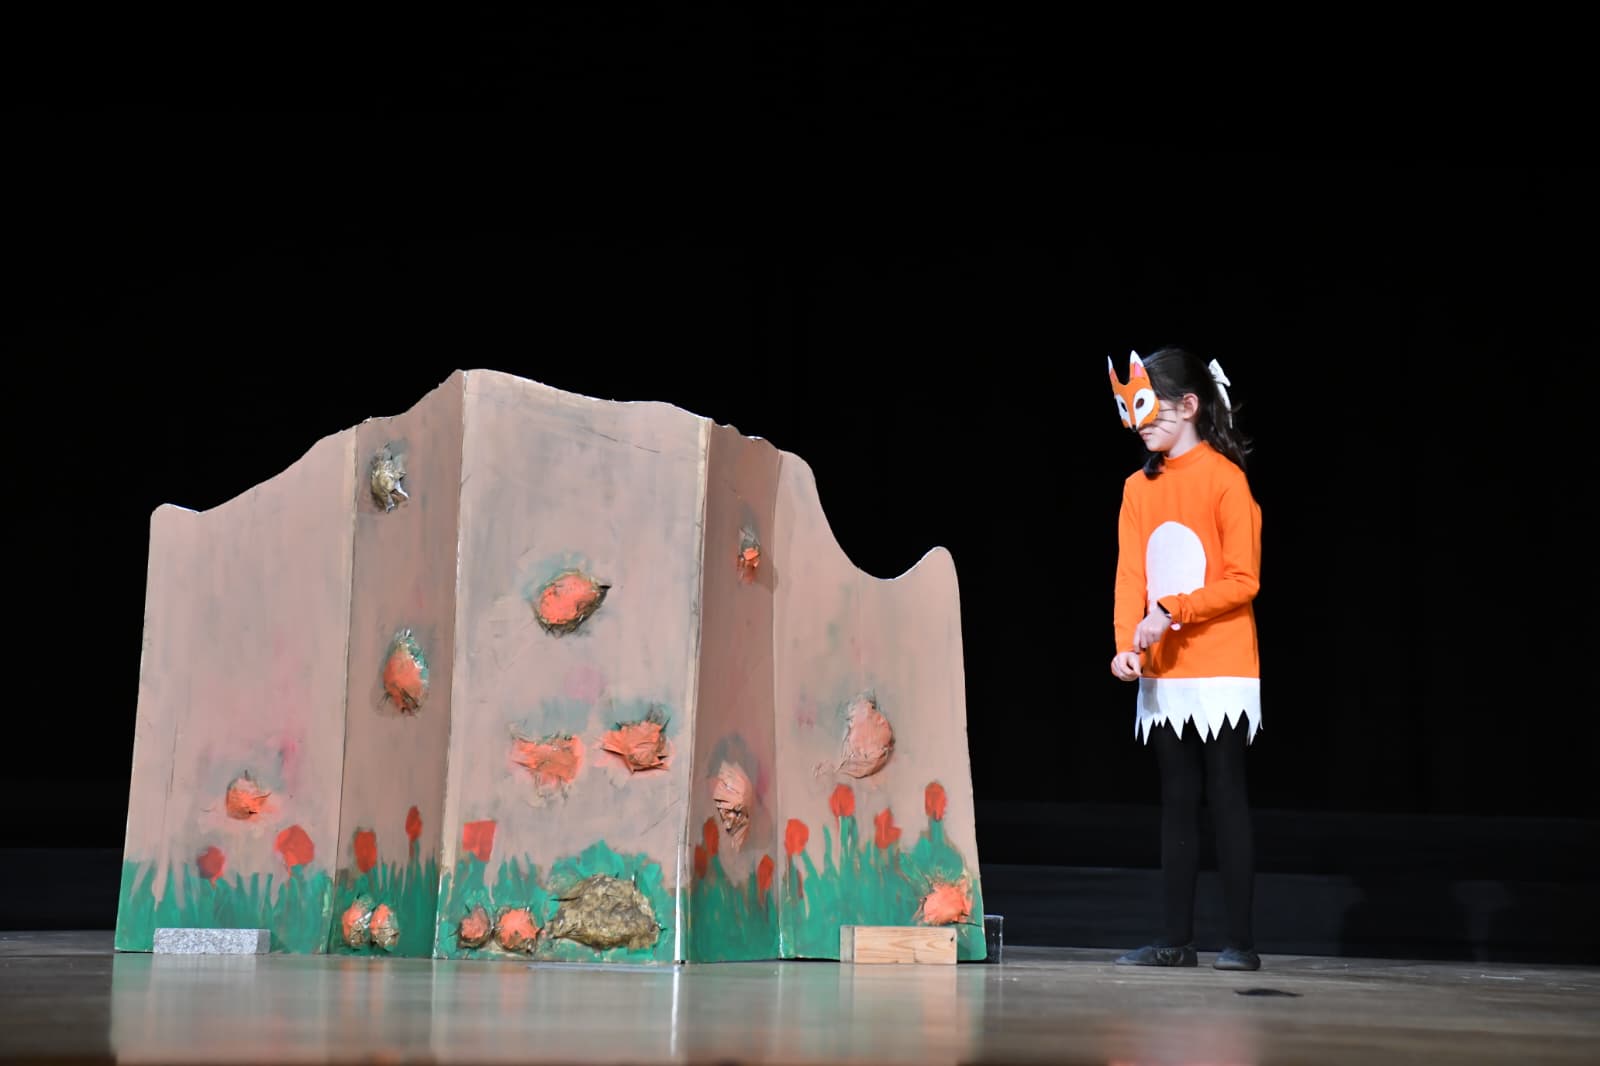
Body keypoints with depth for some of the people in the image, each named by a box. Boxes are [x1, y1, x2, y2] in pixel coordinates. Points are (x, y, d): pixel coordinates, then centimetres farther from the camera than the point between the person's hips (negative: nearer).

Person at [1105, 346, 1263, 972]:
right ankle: (1176, 938, 13)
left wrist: (1171, 611, -19)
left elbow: (1243, 581, -11)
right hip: (1163, 675, 6)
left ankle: (1240, 940, 2)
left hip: (1221, 672, -6)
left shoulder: (1224, 477, -8)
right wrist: (1127, 644, -9)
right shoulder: (1139, 487, 9)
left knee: (1227, 802, -2)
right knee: (1177, 804, 9)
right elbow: (1130, 577, 6)